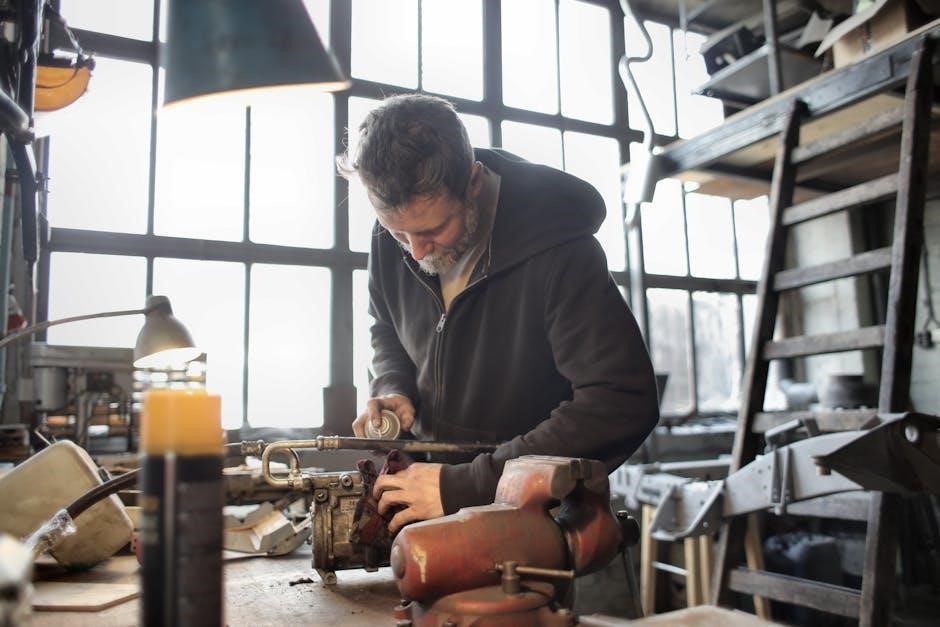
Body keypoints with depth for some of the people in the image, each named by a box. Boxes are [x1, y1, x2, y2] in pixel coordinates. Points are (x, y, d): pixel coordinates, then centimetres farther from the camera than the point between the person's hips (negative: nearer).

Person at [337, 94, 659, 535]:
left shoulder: (556, 250, -23)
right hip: (428, 475, 4)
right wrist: (392, 391, -6)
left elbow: (623, 403, -29)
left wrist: (465, 486, -29)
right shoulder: (392, 235, -4)